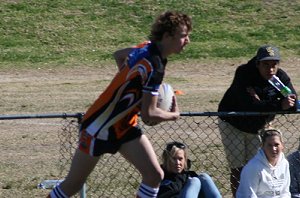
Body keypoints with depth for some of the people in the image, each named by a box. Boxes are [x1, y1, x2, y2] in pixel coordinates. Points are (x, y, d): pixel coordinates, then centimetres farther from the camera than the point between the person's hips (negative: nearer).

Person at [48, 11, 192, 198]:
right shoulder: (154, 66, -29)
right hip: (100, 127, -9)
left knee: (155, 175, -6)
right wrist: (174, 115, -7)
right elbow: (148, 113, -26)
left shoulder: (146, 49, -2)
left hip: (125, 126, 9)